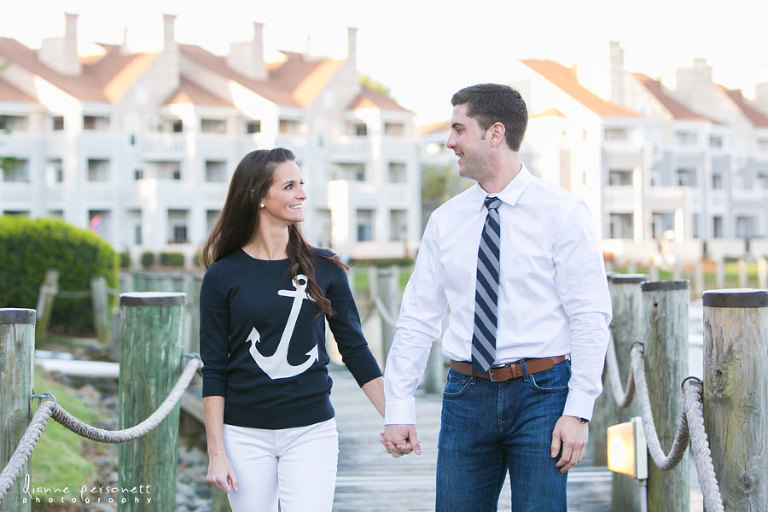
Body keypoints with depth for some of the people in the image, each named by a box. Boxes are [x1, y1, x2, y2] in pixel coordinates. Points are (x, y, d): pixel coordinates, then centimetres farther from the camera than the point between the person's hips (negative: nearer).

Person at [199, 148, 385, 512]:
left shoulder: (323, 269, 4)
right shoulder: (223, 276, -1)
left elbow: (355, 350, 9)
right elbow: (214, 371, 0)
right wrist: (216, 452, -5)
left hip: (311, 431, 1)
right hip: (245, 435, -1)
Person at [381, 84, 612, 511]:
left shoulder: (562, 213, -4)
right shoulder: (446, 220, 8)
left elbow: (591, 318, -7)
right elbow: (418, 317, 9)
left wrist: (579, 411, -14)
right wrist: (399, 407, 2)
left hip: (540, 393, -3)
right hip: (467, 393, 4)